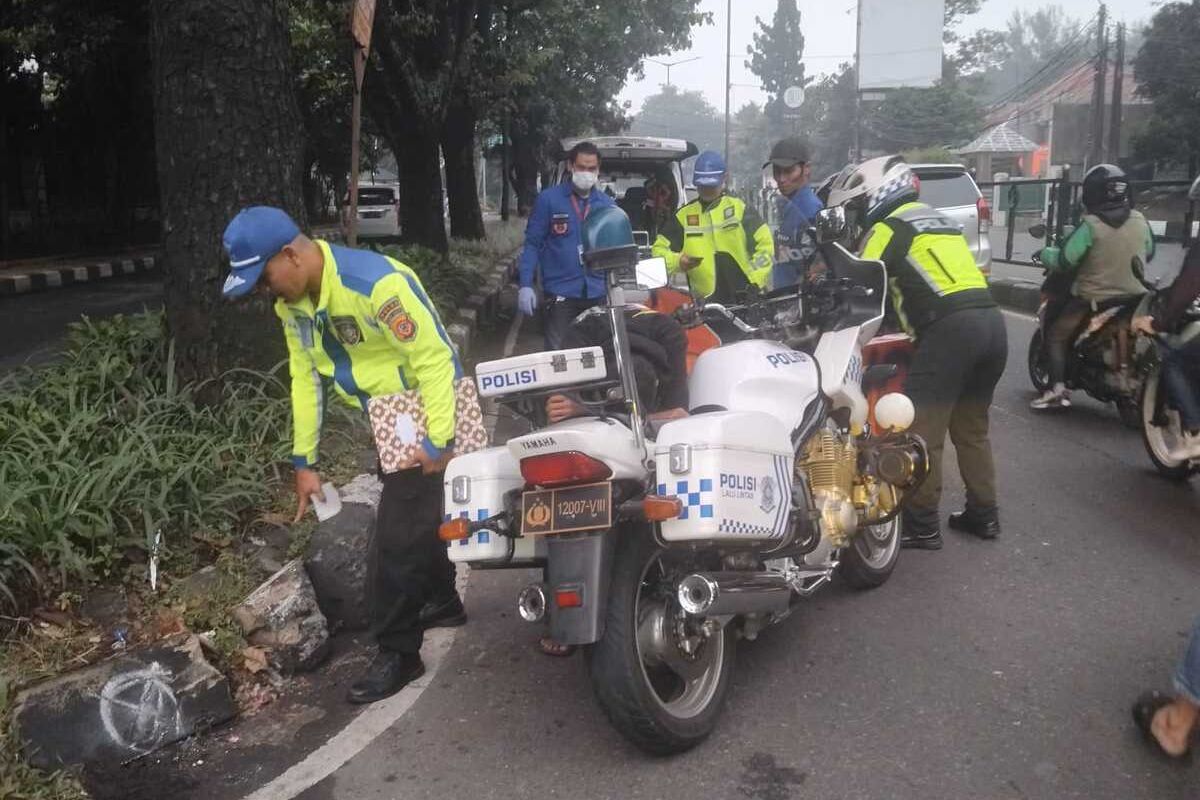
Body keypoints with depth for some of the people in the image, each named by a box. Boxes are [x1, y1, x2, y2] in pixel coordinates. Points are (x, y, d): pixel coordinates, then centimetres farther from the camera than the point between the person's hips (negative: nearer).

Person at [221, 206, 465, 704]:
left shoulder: (375, 283, -30)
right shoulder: (290, 302, -3)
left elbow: (435, 356, -27)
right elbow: (305, 377, 4)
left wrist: (438, 441, -26)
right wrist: (304, 461, 5)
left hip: (427, 416, -9)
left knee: (397, 537, -7)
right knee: (411, 516, 24)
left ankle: (398, 652, 9)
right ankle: (442, 601, 46)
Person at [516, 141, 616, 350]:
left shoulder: (606, 204, 8)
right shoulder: (548, 199, -4)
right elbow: (532, 243, -4)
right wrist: (525, 285, -12)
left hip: (598, 293, 4)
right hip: (560, 293, -4)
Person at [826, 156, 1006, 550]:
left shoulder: (887, 227, 2)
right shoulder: (938, 219, 27)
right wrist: (914, 330, 37)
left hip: (950, 327, -9)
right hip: (992, 321, 9)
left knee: (923, 430, -2)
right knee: (971, 427, 18)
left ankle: (921, 524, 2)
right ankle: (983, 514, 24)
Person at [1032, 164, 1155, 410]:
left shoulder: (1090, 225, -16)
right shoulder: (1140, 221, 2)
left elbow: (1065, 262, -18)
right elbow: (1148, 254, 17)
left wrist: (1045, 254, 1)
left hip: (1093, 299, -6)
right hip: (1135, 296, 6)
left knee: (1056, 336, 5)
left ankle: (1057, 388, -9)